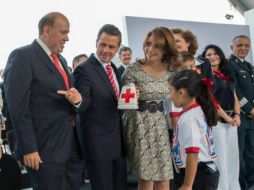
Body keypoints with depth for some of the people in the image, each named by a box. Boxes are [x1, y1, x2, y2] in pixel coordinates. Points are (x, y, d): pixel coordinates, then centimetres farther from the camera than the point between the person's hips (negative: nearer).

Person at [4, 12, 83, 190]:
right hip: (46, 148, -8)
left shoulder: (61, 60, 17)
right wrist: (29, 149, -18)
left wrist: (76, 99, -2)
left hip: (73, 145, 8)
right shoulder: (22, 56, -9)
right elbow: (18, 109, -14)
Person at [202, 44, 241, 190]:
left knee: (233, 156, 9)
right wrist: (226, 117, -12)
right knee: (219, 157, -4)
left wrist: (237, 115, -1)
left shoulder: (228, 75, 17)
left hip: (231, 120, 6)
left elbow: (234, 97, 16)